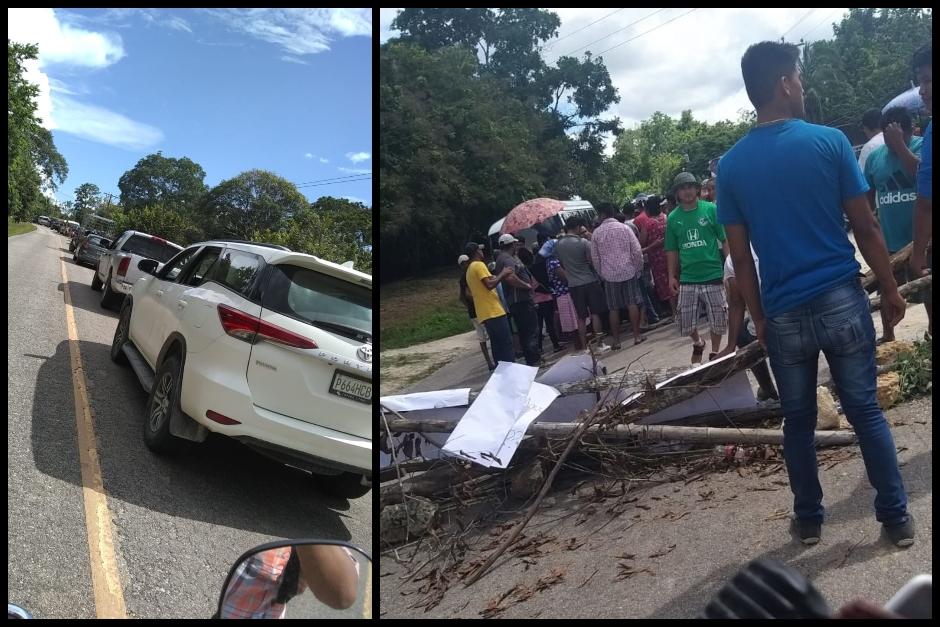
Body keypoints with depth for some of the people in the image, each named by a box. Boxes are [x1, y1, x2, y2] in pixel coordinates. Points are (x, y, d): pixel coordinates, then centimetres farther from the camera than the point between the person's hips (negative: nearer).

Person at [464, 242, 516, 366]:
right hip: (493, 312, -9)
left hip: (485, 313, 9)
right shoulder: (479, 265, -9)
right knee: (506, 343, -9)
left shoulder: (469, 270, 21)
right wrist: (502, 274, -7)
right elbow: (490, 285, -19)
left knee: (497, 345, 10)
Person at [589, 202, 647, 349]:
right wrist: (638, 269, 7)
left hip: (609, 275, 0)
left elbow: (594, 258, 4)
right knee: (632, 304, 6)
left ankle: (616, 341, 10)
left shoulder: (596, 233, -2)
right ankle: (637, 335, 7)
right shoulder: (624, 228, -3)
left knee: (614, 309, 6)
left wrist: (601, 273, 16)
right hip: (628, 272, 0)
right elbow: (637, 251, -4)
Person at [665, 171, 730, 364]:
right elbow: (672, 250, 10)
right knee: (685, 321, 6)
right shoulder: (673, 218, 4)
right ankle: (698, 343, 35)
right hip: (687, 279, 2)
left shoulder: (711, 209, -3)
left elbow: (725, 240, -2)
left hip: (713, 275, -2)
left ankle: (715, 352, 28)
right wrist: (672, 276, 7)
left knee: (717, 319, 6)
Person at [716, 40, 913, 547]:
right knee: (866, 411, 11)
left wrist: (758, 317, 12)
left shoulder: (730, 165, 0)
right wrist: (891, 290, 9)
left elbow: (740, 255, 2)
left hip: (784, 314, 2)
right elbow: (866, 228, -3)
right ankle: (896, 517, 19)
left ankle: (808, 519, 25)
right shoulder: (829, 141, -5)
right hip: (841, 299, -1)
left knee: (798, 421, 14)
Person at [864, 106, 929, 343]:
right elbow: (868, 197, 12)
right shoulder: (874, 157, 4)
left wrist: (900, 144, -27)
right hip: (888, 239, 4)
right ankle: (888, 336, 32)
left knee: (928, 292, 5)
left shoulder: (922, 146, -8)